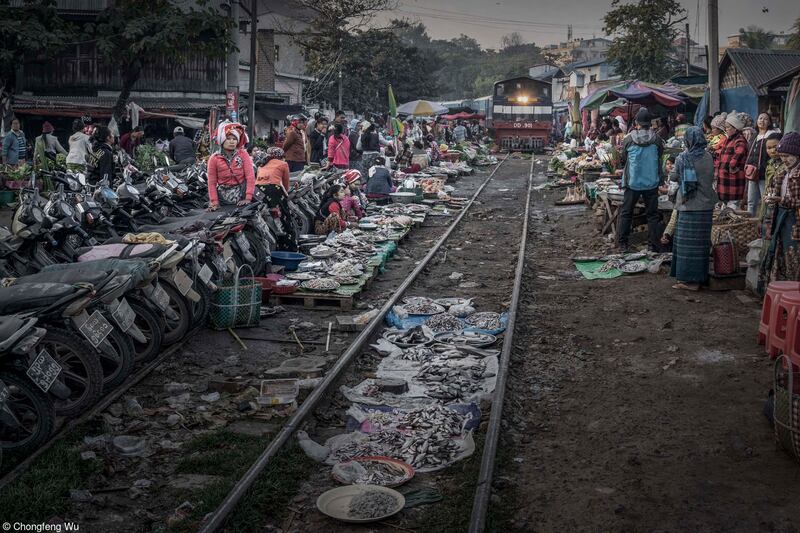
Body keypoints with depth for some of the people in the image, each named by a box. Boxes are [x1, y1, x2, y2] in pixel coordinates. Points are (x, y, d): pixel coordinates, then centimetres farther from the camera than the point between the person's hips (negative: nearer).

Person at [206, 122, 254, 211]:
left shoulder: (243, 154, 1)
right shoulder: (214, 159, 1)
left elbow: (250, 177, -5)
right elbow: (212, 183, 2)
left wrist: (248, 198, -14)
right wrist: (214, 202, -8)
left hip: (241, 194, 0)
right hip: (223, 196, 0)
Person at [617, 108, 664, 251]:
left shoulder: (628, 139, -8)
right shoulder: (656, 139, -6)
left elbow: (622, 160, 3)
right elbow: (660, 156, 8)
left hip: (632, 182, 0)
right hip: (652, 182, 1)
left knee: (626, 212, 11)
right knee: (652, 214, 8)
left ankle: (622, 243, 12)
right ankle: (654, 244, 8)